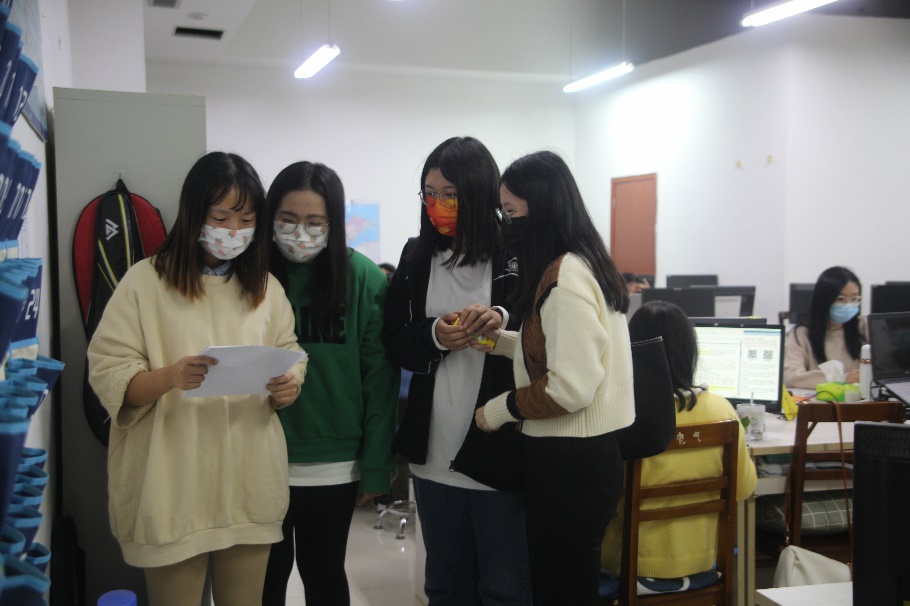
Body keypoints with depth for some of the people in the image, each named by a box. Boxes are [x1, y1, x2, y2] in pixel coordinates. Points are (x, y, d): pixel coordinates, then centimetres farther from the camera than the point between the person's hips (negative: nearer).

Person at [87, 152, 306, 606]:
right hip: (174, 488, -3)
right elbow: (108, 376, -8)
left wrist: (288, 387, -9)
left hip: (249, 484, 4)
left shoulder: (266, 286, 11)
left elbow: (291, 358, 14)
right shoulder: (146, 282, -4)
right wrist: (171, 376, -26)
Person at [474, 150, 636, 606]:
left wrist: (501, 409, -11)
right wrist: (498, 339, 8)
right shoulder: (581, 263, 11)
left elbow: (573, 386, -24)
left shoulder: (565, 275, -19)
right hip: (579, 453, 10)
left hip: (570, 461, -10)